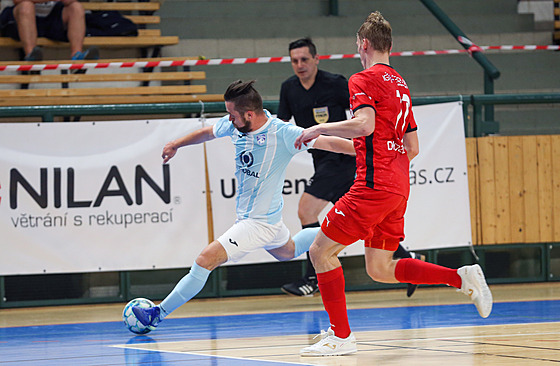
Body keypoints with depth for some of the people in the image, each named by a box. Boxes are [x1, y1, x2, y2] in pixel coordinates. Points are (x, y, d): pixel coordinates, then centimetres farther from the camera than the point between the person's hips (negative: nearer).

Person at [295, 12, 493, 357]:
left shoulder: (363, 79, -6)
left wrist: (319, 129, -12)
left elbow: (365, 123, -23)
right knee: (380, 269, 14)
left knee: (321, 250, -1)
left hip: (374, 186, -9)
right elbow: (413, 147, 21)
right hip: (398, 188, 9)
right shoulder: (401, 85, 20)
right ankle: (462, 277, 6)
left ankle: (341, 335, -2)